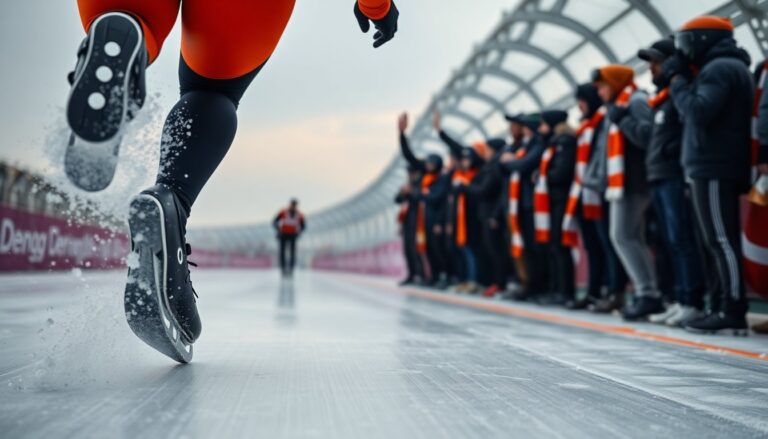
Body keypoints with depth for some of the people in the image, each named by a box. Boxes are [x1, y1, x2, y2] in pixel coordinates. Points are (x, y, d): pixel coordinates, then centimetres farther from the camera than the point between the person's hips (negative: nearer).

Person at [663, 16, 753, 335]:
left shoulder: (719, 68, -8)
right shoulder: (730, 67, 24)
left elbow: (698, 112, -20)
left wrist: (677, 79, -8)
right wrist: (683, 79, 11)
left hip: (712, 169, -10)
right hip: (717, 167, 10)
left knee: (721, 240, -11)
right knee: (722, 240, 9)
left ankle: (733, 312, -11)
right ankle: (724, 306, 11)